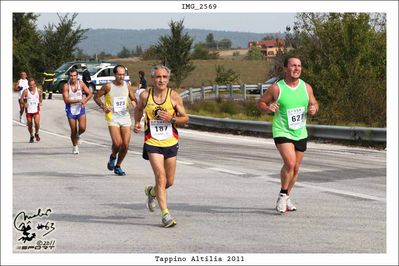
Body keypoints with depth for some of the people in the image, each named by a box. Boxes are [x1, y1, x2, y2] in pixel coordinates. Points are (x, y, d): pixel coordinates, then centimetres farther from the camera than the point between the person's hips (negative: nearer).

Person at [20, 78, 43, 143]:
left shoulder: (38, 90, -1)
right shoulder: (26, 91, -8)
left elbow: (40, 96, 19)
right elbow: (21, 100, -5)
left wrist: (40, 102, 3)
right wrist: (24, 103, -23)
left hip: (36, 110, 0)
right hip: (28, 110, 0)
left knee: (37, 123, -17)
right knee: (29, 125, 8)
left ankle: (36, 134, 12)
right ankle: (31, 136, 33)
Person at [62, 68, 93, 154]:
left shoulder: (81, 84, -3)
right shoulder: (66, 86, -11)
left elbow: (90, 94, 6)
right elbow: (66, 100, -18)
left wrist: (85, 101, -12)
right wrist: (78, 100, -25)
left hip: (81, 109, 1)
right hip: (71, 110, -1)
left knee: (82, 128, -15)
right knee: (73, 131, 3)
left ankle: (78, 135, 21)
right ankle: (75, 147, 25)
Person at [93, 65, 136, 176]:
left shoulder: (127, 86, 6)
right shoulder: (108, 86, -5)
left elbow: (133, 99, 18)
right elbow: (96, 97, 4)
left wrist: (134, 102, -6)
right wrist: (103, 106, -11)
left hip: (125, 116, 4)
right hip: (112, 117, -4)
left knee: (125, 145, 1)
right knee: (117, 143, -19)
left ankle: (118, 166, 21)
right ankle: (113, 156, 16)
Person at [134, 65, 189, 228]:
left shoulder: (174, 96, -5)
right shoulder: (145, 95, -4)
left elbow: (185, 118, 0)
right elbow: (139, 109, 19)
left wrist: (172, 119, -18)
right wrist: (137, 123, 4)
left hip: (170, 143, 2)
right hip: (152, 143, -2)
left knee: (169, 182, 10)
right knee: (161, 176, -16)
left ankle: (151, 192, 43)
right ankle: (165, 215, -12)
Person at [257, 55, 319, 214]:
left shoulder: (306, 87, 1)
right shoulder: (276, 88, -10)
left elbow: (314, 104, 14)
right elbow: (260, 102, 1)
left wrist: (313, 109, -9)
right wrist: (268, 108, -20)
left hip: (300, 133, 5)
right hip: (282, 132, -5)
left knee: (295, 169, 12)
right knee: (290, 163, -22)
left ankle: (286, 198, 32)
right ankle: (282, 195, 0)